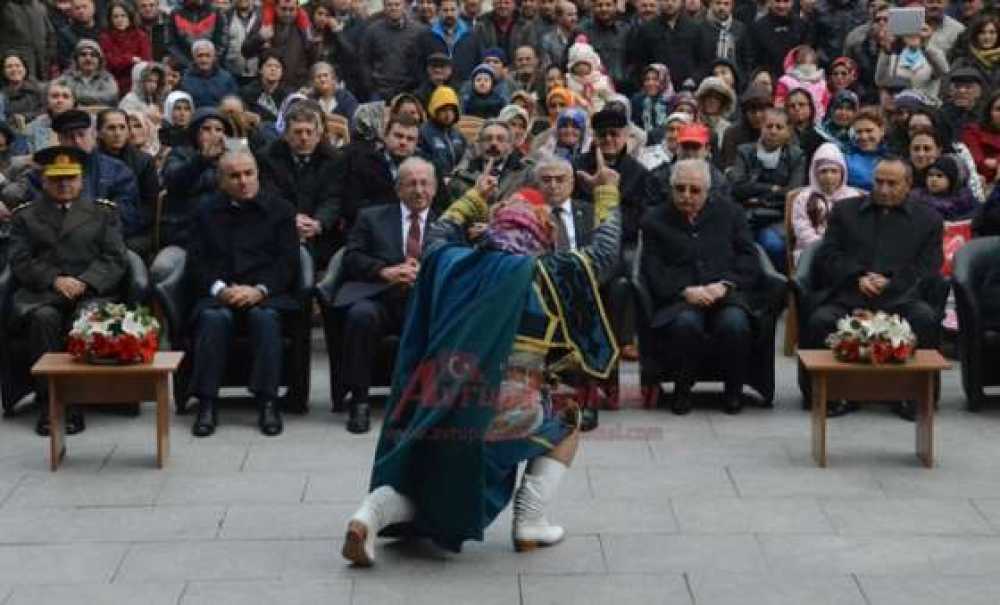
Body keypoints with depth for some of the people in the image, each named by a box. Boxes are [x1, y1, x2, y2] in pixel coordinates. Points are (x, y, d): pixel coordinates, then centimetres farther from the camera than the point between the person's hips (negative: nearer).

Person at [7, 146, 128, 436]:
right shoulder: (25, 215, 16)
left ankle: (74, 403, -28)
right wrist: (55, 280, -13)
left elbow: (114, 260, 6)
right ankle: (47, 404, -29)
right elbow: (21, 262, 5)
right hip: (41, 293, 0)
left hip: (91, 290, 0)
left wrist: (84, 282, -12)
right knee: (44, 317, -34)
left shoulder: (103, 212, 16)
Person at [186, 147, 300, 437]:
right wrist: (219, 289, -12)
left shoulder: (280, 209, 12)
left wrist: (259, 290, -13)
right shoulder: (206, 211, 15)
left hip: (266, 293, -1)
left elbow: (288, 262, 3)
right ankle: (206, 404, -29)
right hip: (219, 294, 1)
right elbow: (197, 262, 8)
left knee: (264, 316, -34)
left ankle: (267, 402, -30)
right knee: (213, 318, -32)